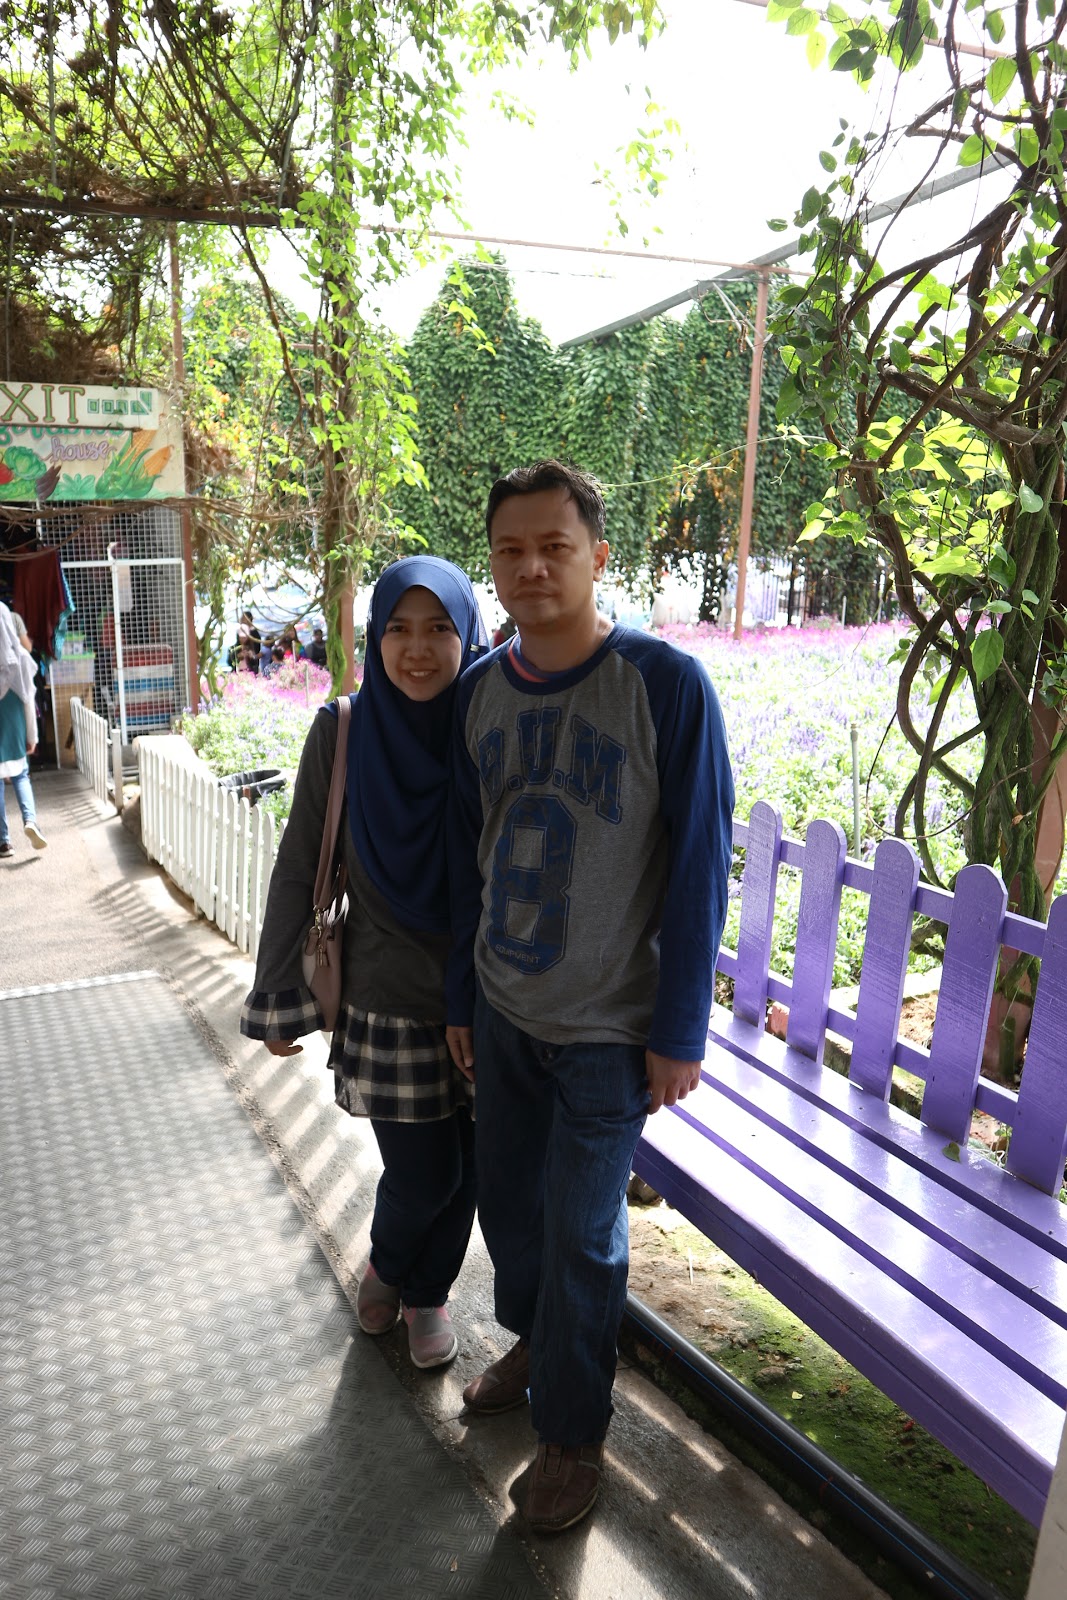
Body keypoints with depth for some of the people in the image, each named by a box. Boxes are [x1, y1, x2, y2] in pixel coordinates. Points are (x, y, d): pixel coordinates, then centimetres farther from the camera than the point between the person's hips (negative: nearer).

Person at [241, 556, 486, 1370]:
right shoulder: (341, 735, -11)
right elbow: (297, 873, -4)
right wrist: (278, 996, -1)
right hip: (388, 1002, -1)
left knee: (464, 1166, 13)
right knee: (421, 1175, 8)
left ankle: (427, 1288, 44)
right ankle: (388, 1265, 44)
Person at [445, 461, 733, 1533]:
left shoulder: (667, 685, -16)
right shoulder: (481, 690, 0)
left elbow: (699, 868, -13)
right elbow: (467, 858, 7)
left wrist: (679, 1033, -11)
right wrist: (461, 999, 11)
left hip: (609, 1028, -5)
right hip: (502, 1012, 5)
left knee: (582, 1235, 9)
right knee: (507, 1197, 20)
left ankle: (572, 1429, 34)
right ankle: (533, 1340, 49)